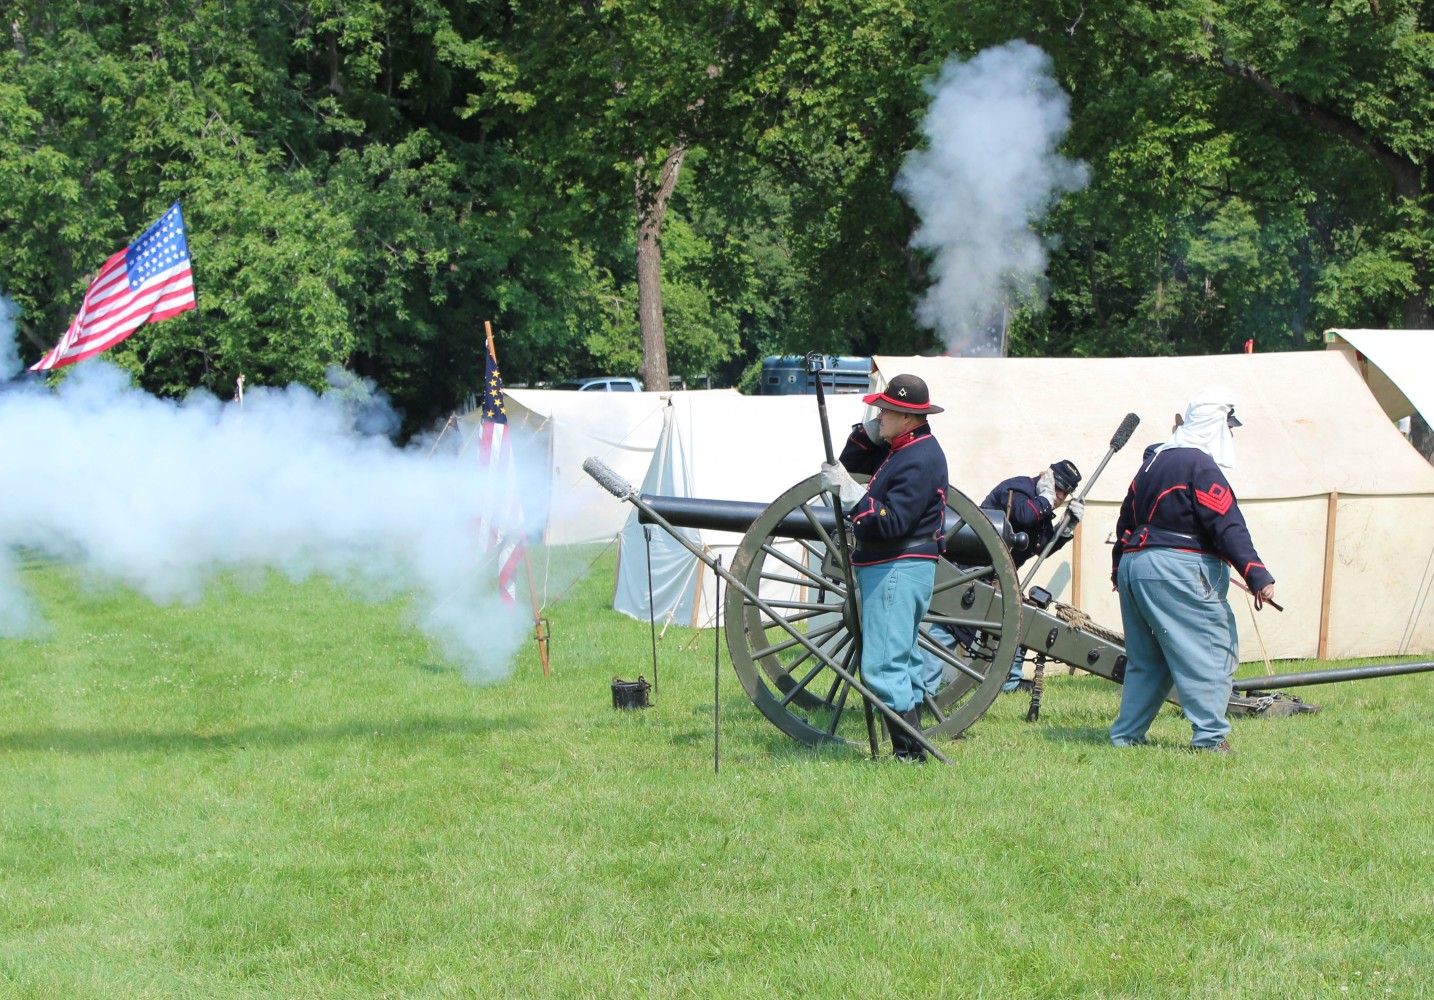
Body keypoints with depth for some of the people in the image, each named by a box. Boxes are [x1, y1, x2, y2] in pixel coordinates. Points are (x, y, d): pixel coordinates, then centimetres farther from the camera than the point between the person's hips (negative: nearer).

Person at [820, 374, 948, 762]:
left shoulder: (918, 460, -19)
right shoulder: (901, 448, 13)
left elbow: (891, 524, -27)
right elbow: (851, 461, 23)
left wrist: (850, 493, -28)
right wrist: (868, 434, 5)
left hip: (899, 570, -11)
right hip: (893, 567, 11)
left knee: (882, 665, -14)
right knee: (902, 659, 16)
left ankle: (910, 750, -14)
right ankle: (913, 744, 22)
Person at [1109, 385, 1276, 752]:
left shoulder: (1153, 461, 17)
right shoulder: (1201, 467, -10)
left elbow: (1126, 519, 25)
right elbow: (1228, 527, -18)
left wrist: (1119, 567, 36)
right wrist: (1258, 576, -20)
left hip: (1134, 566, 9)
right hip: (1177, 573, -9)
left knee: (1146, 657, 16)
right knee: (1212, 651, -7)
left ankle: (1126, 734, 16)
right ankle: (1210, 737, -14)